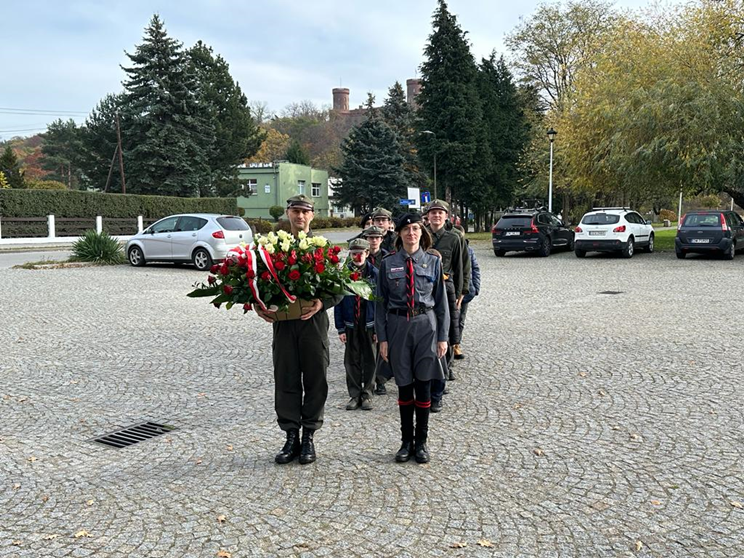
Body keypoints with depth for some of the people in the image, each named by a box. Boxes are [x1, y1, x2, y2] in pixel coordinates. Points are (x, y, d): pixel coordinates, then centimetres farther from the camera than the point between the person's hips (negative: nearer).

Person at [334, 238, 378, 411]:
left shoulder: (374, 273, -2)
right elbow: (338, 302, 1)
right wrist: (340, 328, -3)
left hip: (369, 324, -1)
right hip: (350, 324, 1)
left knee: (369, 360, 6)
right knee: (352, 361, 6)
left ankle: (367, 395, 18)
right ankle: (355, 395, 17)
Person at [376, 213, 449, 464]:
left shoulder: (432, 262, 2)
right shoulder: (388, 264, 1)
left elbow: (441, 300, 3)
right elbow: (381, 302, 2)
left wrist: (443, 336, -1)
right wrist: (382, 338, -2)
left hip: (425, 325, 0)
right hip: (398, 326, 0)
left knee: (423, 384, 6)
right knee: (404, 386, 8)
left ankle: (421, 442, 20)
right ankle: (406, 441, 22)